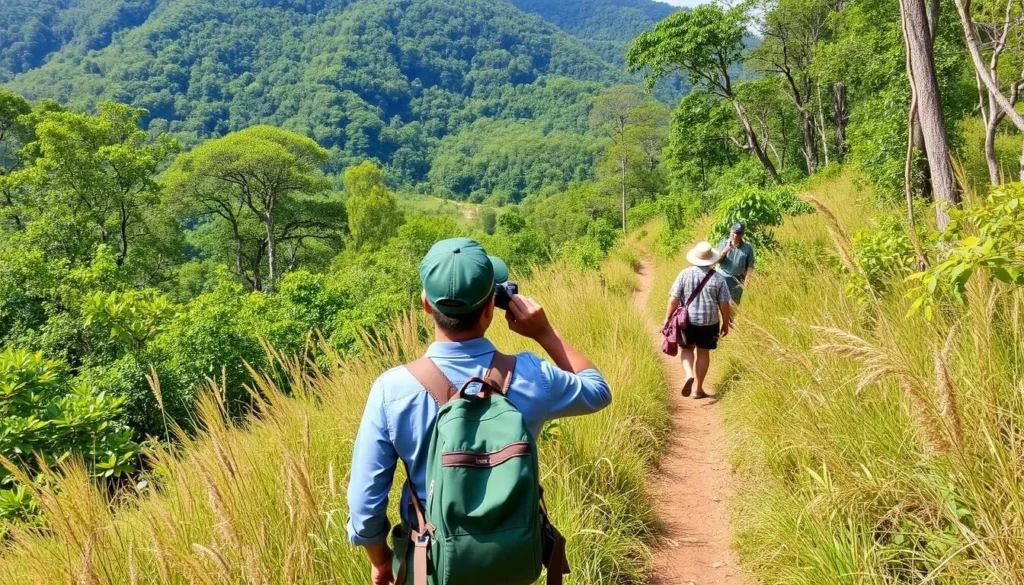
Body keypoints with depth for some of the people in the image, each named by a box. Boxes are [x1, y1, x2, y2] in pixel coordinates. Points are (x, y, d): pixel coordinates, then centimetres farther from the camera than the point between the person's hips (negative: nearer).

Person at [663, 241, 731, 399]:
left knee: (686, 348, 18)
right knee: (703, 353, 13)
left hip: (687, 320, 0)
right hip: (709, 322, 0)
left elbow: (674, 299, -8)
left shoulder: (684, 274, -8)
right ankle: (699, 389, 18)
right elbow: (724, 304, -3)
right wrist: (725, 323, 9)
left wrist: (668, 318, 1)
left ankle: (689, 375, -7)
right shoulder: (718, 278, -6)